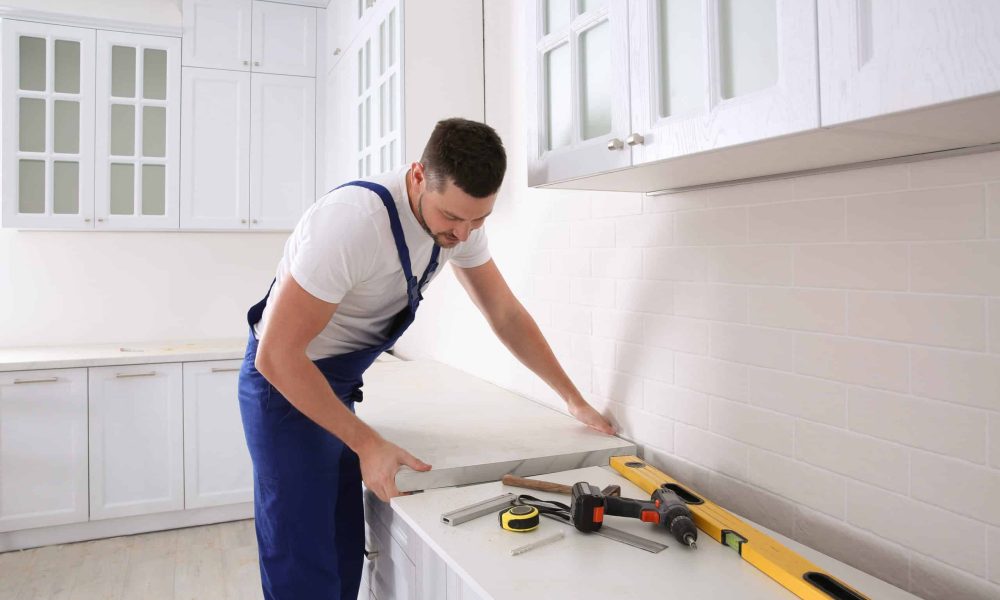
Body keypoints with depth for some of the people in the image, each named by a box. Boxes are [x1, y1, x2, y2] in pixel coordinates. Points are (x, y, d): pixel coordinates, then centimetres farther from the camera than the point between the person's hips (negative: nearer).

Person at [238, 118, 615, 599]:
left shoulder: (460, 218, -9)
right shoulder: (353, 221, -32)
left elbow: (506, 315, 2)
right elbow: (276, 355, -28)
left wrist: (574, 400, 2)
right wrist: (367, 443, -27)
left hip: (339, 383, 7)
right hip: (284, 381, -6)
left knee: (346, 555, 12)